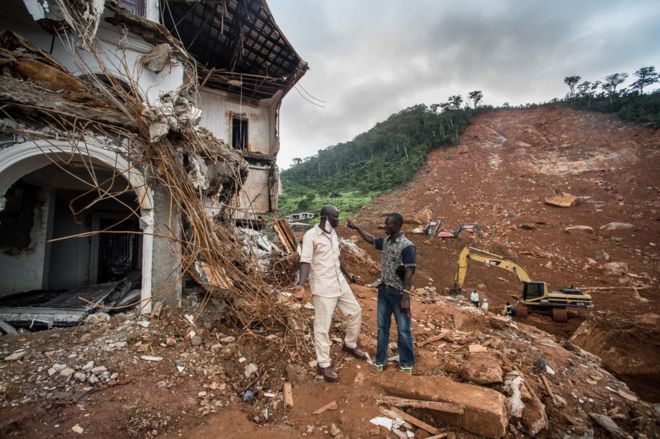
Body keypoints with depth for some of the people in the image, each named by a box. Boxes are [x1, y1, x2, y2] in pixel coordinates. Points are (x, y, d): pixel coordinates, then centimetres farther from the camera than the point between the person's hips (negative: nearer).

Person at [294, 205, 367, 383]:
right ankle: (324, 364, 20)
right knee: (322, 326, 3)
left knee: (355, 311, 16)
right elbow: (305, 262, -22)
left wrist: (347, 274, 30)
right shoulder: (311, 235, -16)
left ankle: (350, 345, 39)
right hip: (323, 287, -8)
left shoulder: (333, 233, 9)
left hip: (339, 283, 8)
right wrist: (300, 285, -35)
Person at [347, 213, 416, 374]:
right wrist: (357, 228, 23)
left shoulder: (407, 246, -18)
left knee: (403, 330, 8)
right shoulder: (385, 241, 3)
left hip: (398, 294, -6)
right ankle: (380, 360, 30)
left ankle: (406, 363, 27)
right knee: (382, 327, 15)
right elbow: (371, 239, 24)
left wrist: (405, 298, -22)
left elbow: (409, 274, -20)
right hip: (383, 291, 7)